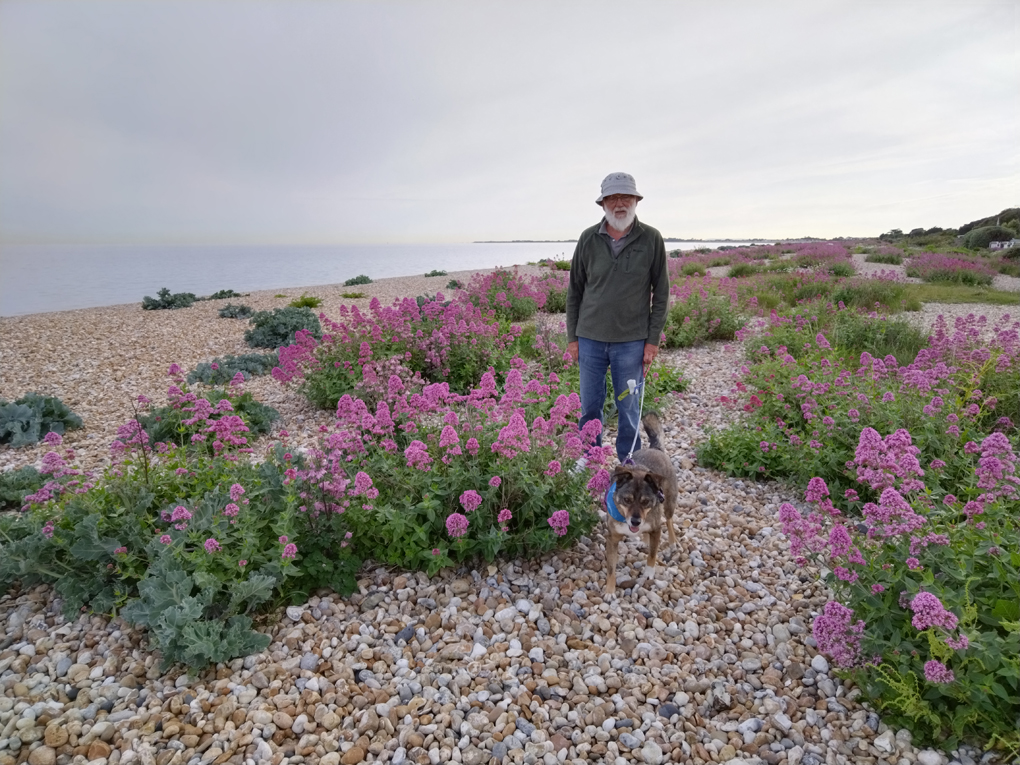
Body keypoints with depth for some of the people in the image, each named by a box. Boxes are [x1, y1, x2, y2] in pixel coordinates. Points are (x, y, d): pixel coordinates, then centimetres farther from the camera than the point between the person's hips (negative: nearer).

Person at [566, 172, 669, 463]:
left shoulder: (652, 239, -3)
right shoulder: (588, 239, 2)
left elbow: (661, 294, 1)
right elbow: (574, 291, 7)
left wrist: (653, 340, -4)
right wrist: (572, 337, 4)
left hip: (631, 341, -2)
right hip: (590, 339, 2)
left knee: (629, 408, 10)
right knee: (590, 406, 11)